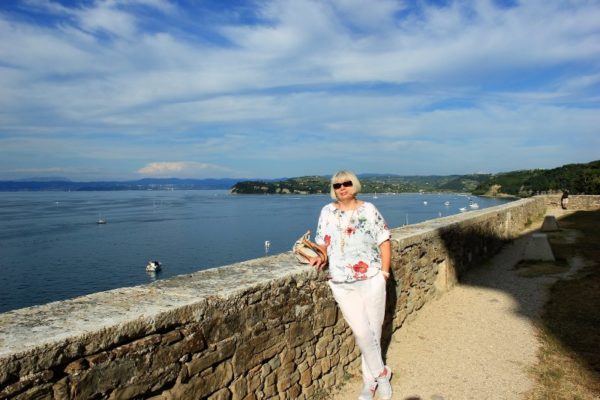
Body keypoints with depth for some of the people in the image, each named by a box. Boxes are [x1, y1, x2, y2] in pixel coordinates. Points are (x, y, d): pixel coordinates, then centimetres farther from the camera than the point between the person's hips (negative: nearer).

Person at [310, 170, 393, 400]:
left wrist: (384, 272, -3)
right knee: (362, 331, -6)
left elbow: (384, 242, 2)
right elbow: (323, 242, 12)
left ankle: (370, 380, 24)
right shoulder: (327, 212, 5)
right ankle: (381, 373, 18)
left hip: (371, 281, 0)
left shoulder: (368, 210, 0)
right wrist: (320, 257, -8)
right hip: (342, 284, 1)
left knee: (374, 331, 5)